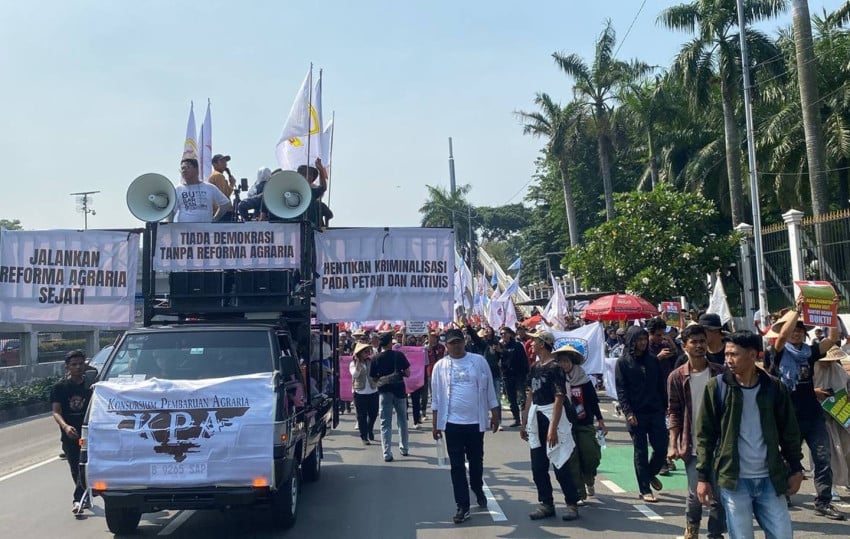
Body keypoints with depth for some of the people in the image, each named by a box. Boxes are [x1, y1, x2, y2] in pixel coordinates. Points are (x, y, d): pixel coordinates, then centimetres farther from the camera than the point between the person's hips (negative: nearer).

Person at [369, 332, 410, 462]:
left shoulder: (375, 359, -2)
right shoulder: (399, 355, -5)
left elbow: (373, 379, 2)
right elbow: (407, 373, -3)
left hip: (384, 391, 0)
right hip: (399, 390, 0)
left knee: (385, 423, 3)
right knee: (402, 420, 17)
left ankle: (387, 454, -3)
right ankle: (404, 448, 26)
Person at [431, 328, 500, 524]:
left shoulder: (478, 361, -2)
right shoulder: (440, 366, 0)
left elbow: (489, 389, 4)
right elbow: (436, 397, 5)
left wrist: (495, 414, 4)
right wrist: (435, 424, 5)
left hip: (475, 421, 0)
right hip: (452, 423, 0)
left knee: (476, 461, 15)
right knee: (457, 466, 3)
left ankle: (478, 490, 42)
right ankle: (463, 506, 10)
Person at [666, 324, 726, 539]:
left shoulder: (719, 373, -1)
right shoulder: (677, 377, -2)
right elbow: (674, 412, 0)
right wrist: (673, 444, -8)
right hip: (693, 445, -1)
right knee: (695, 493, 4)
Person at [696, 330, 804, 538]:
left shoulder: (774, 387, 1)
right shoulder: (716, 387, -4)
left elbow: (789, 432, 11)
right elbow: (705, 435, -2)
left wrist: (795, 469, 9)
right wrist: (702, 476, -5)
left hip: (770, 479, 2)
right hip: (733, 480, -2)